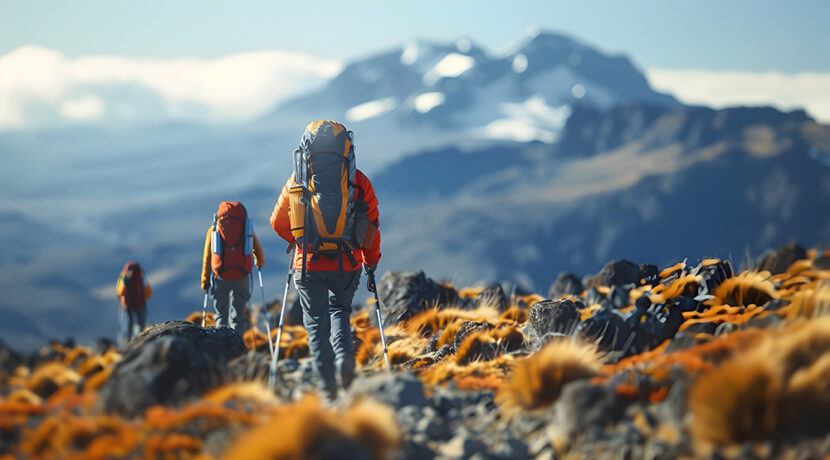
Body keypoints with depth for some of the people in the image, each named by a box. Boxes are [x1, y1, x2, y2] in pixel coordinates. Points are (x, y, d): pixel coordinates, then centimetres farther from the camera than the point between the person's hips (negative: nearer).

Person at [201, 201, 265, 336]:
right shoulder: (247, 227, 12)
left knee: (221, 316, 9)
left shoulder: (214, 229, 11)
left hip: (221, 278, 0)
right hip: (242, 277, 0)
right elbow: (258, 250, 22)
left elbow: (207, 258, 9)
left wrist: (205, 281, 15)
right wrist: (260, 262, 44)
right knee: (238, 317, 7)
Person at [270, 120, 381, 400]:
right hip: (347, 265, 1)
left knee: (316, 323, 9)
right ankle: (344, 354, -3)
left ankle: (326, 384, 1)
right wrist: (371, 260, 17)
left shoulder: (297, 181, 1)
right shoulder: (358, 181, -1)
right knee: (340, 310, 23)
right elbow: (371, 225, 4)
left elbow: (278, 222, 11)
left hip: (309, 264, -1)